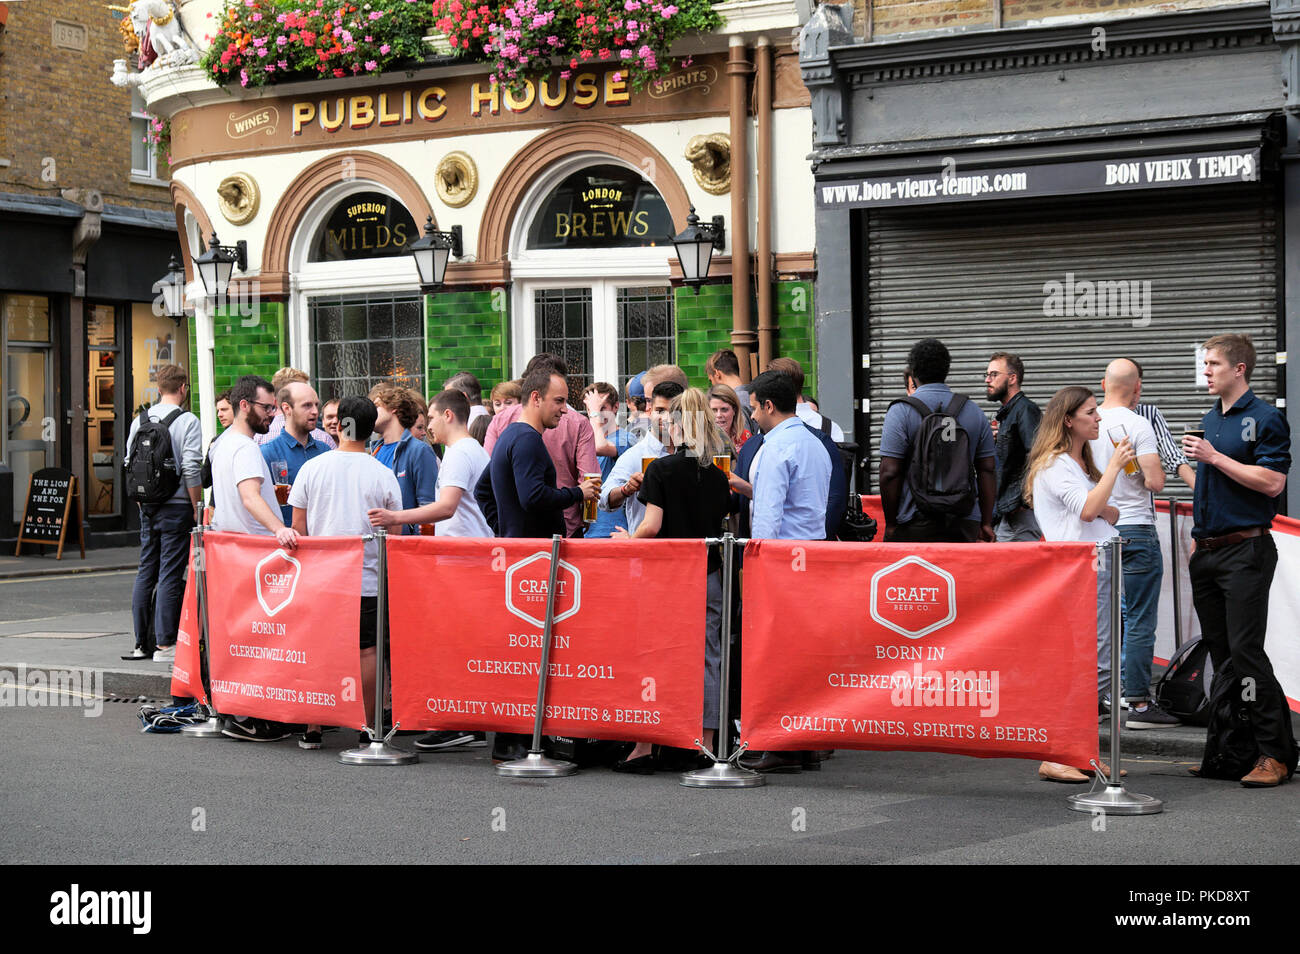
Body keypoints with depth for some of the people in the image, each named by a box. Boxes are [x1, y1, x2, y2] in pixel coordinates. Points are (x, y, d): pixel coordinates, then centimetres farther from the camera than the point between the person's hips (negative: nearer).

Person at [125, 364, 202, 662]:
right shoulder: (187, 421, -9)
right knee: (170, 575, -3)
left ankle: (141, 643, 16)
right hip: (177, 507, -6)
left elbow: (129, 465, 11)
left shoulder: (139, 421, 9)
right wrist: (198, 509, -8)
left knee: (146, 572, 11)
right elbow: (191, 469, -15)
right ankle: (164, 644, -2)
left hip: (147, 508, 6)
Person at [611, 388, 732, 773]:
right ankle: (706, 745, 7)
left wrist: (628, 539, 4)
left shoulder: (661, 469, -8)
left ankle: (644, 748, 5)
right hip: (708, 575, 4)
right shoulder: (717, 475, 5)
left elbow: (651, 526, -14)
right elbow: (723, 523, 11)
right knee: (707, 658, 6)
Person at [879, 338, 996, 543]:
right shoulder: (974, 412, 9)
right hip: (965, 524, 4)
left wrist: (890, 524, -2)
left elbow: (890, 473, -9)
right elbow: (988, 470, 10)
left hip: (915, 527, -4)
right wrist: (986, 523, 15)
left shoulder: (900, 411, -4)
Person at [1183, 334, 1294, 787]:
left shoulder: (1265, 419, -7)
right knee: (1219, 652, 8)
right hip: (1207, 551, 8)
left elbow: (1272, 482, -18)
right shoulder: (1210, 419, 17)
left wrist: (1214, 457, -16)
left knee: (1245, 652, -12)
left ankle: (1275, 754, -7)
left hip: (1245, 549, -8)